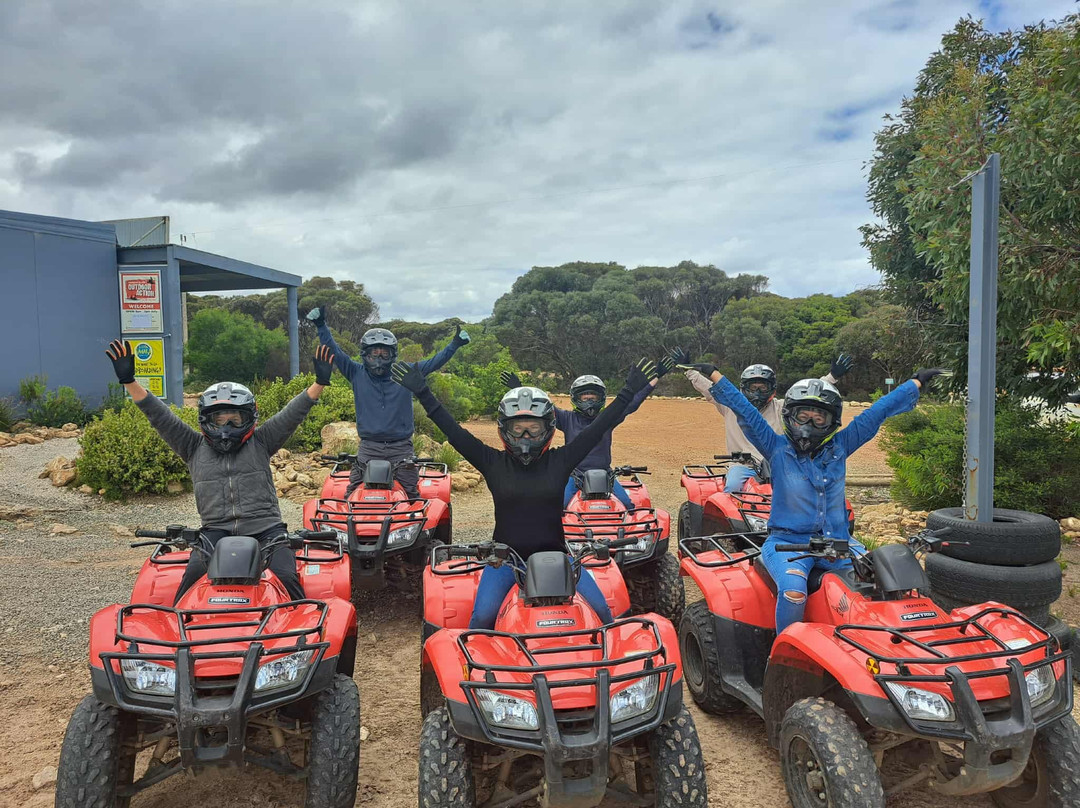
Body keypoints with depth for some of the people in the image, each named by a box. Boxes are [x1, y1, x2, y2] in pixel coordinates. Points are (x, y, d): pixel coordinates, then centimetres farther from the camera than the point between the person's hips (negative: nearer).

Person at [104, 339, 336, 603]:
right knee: (194, 576, -26)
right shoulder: (194, 447, 15)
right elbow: (159, 416, 10)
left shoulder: (260, 443, 12)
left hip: (265, 527, -1)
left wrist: (320, 382, -9)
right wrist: (128, 380, 1)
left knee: (284, 576, -22)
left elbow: (293, 413, 3)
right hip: (217, 530, 1)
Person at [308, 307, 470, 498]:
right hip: (369, 448, 0)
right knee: (353, 493, -4)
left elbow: (433, 363, -1)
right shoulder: (357, 374, 5)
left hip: (401, 448, 0)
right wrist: (321, 326, -7)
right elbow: (334, 352, 1)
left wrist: (454, 345, -9)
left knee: (412, 493, -2)